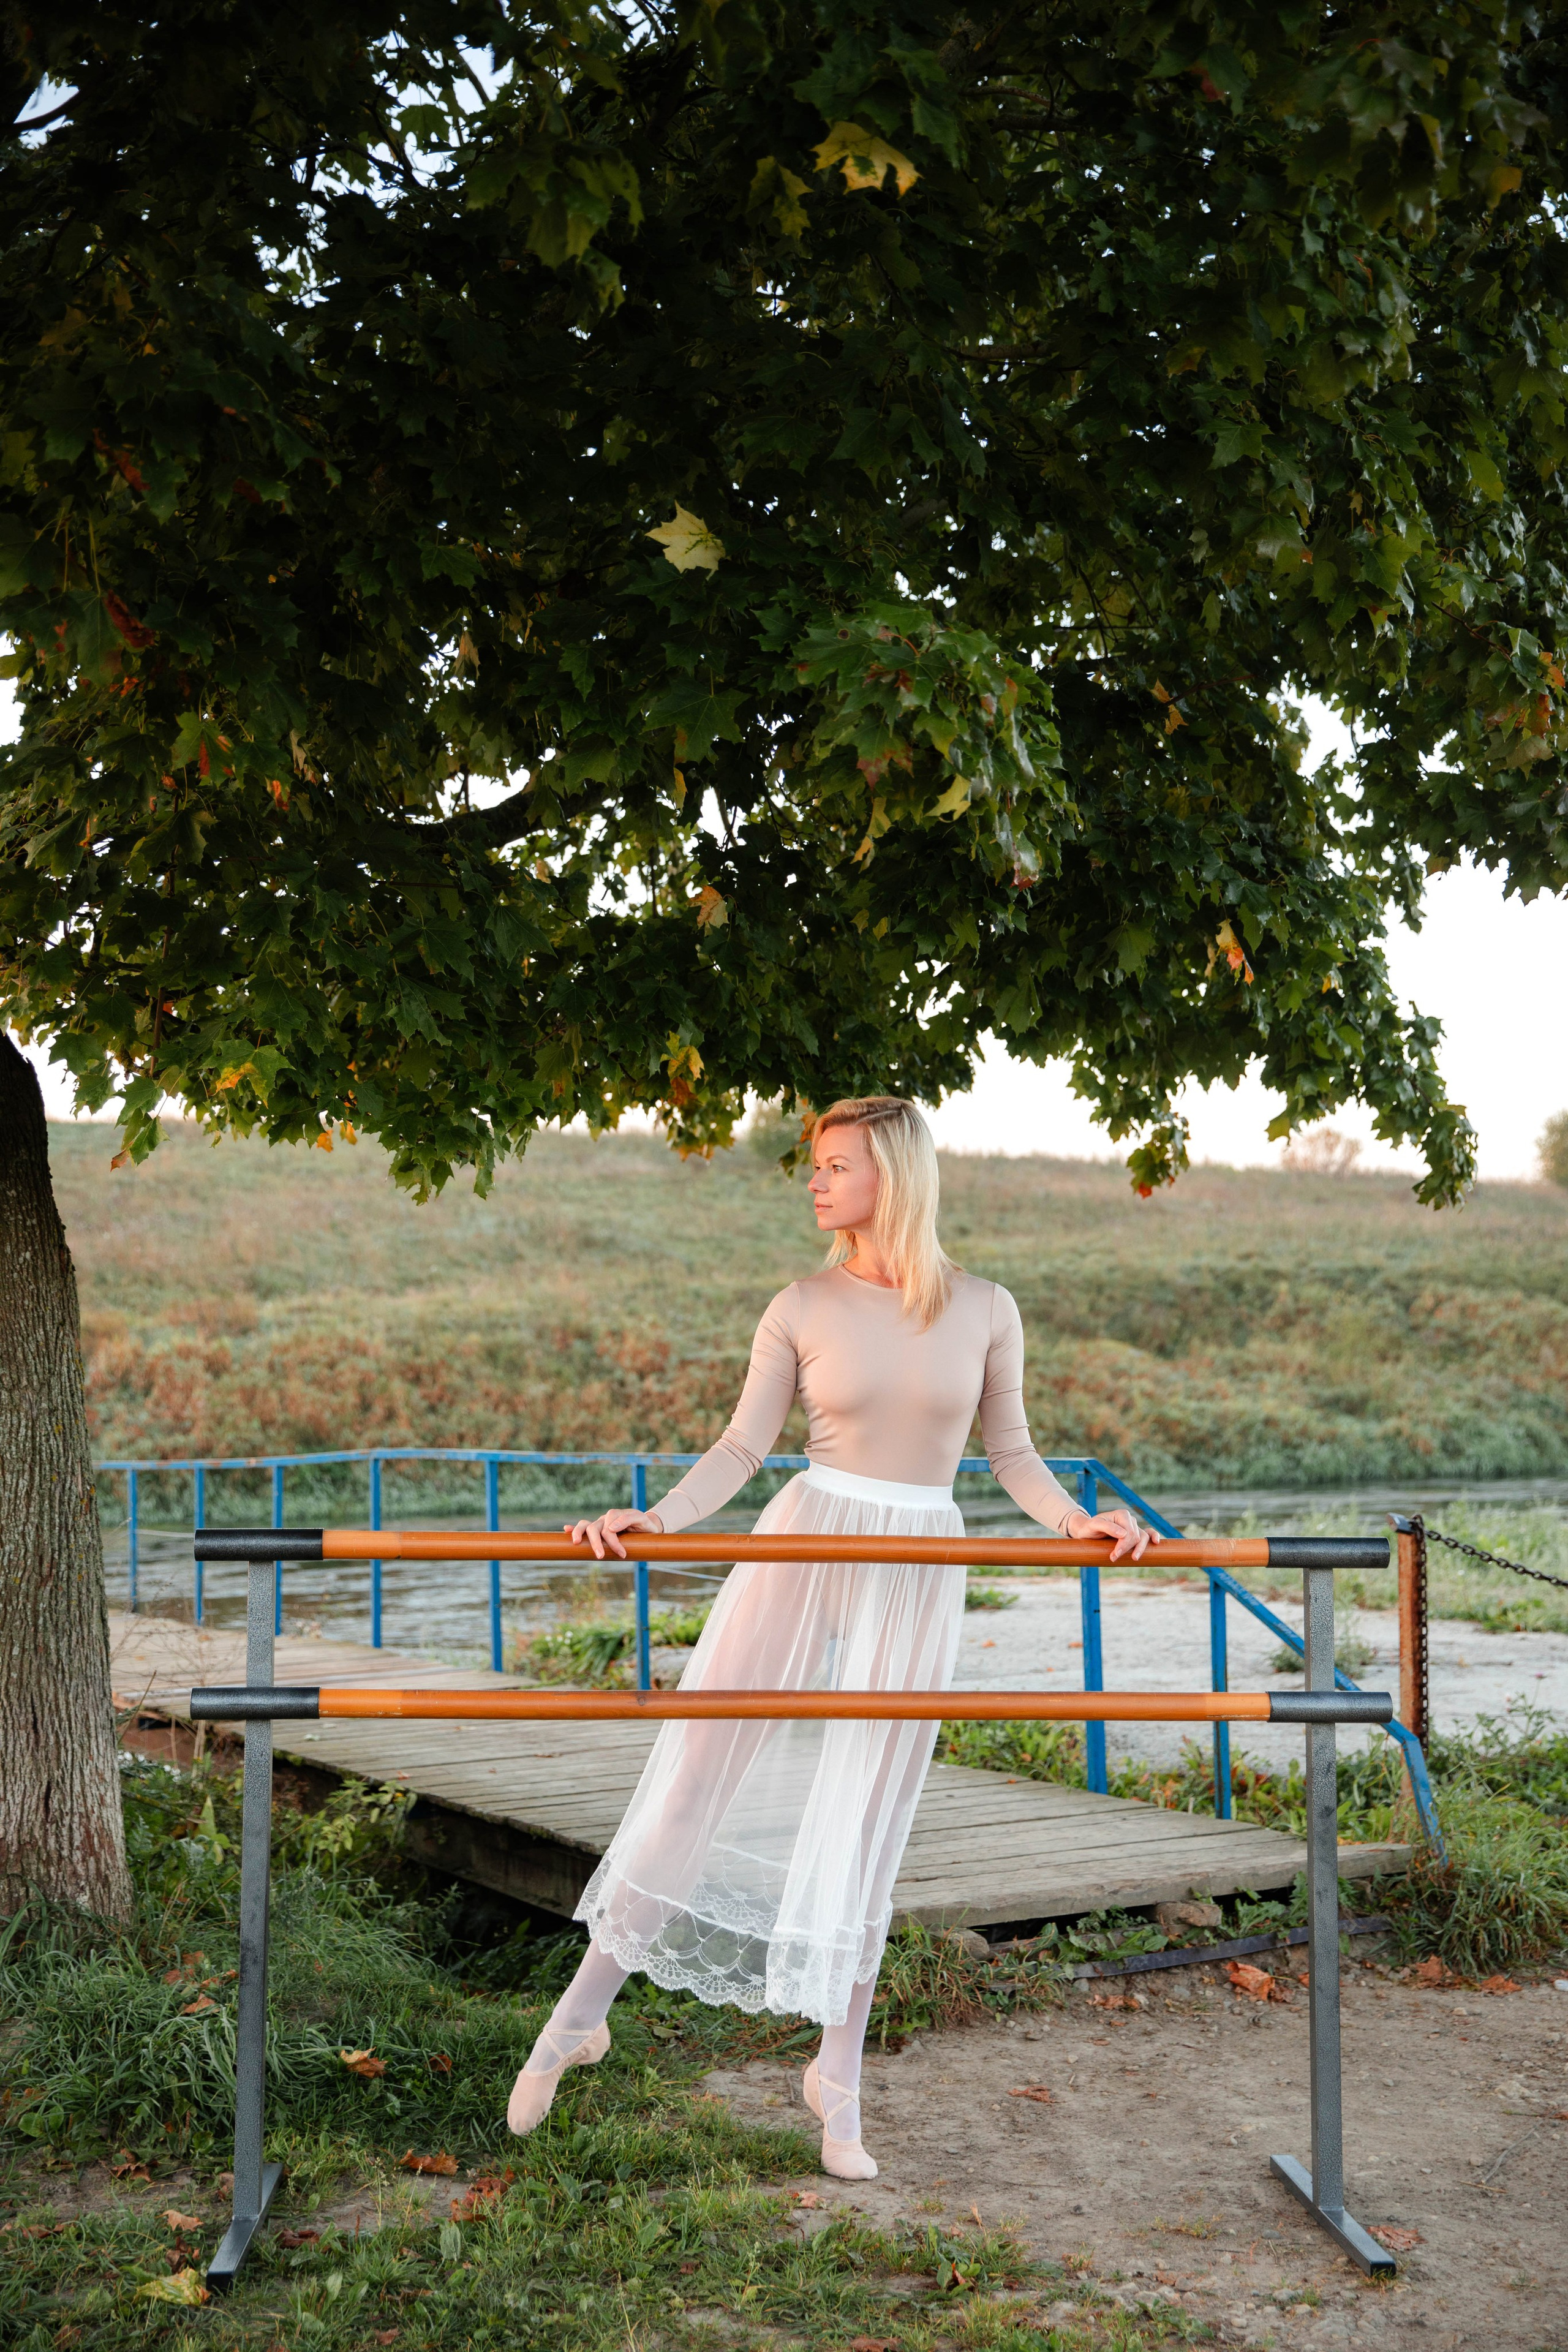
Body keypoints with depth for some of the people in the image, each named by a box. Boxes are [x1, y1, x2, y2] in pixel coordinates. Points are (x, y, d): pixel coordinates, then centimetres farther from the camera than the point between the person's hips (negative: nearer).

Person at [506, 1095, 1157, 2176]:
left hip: (917, 1580, 0)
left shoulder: (985, 1310, 0)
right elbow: (744, 1446, 0)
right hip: (802, 1549, 0)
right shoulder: (804, 1307, -1)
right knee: (696, 1782, 1)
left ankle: (840, 2081, 22)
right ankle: (581, 2015, 17)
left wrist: (1076, 1519, -7)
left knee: (868, 1829, 7)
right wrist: (657, 1519, -13)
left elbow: (1011, 1450, 9)